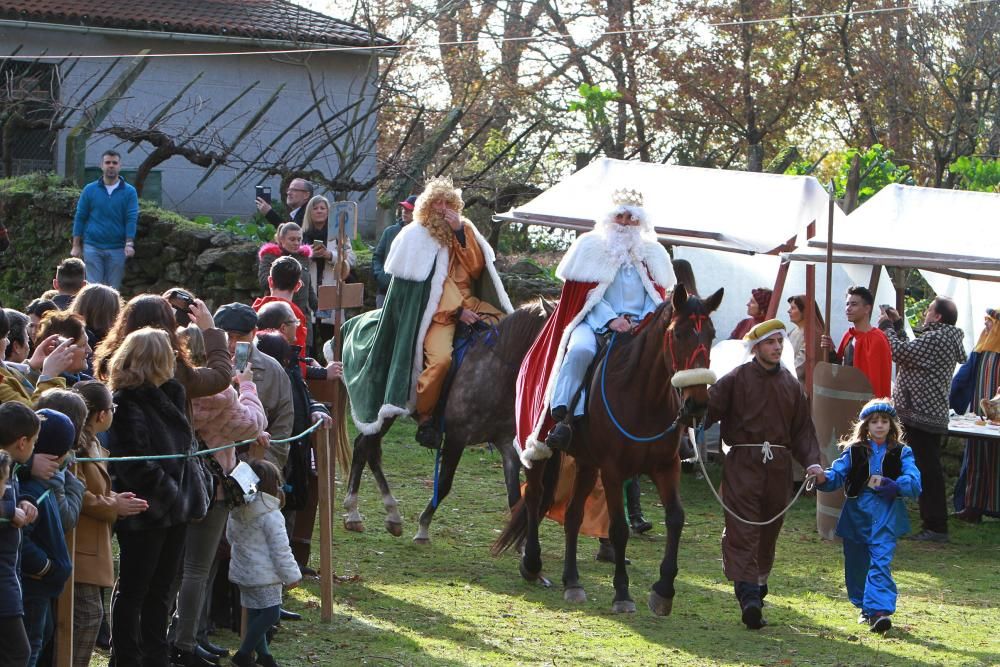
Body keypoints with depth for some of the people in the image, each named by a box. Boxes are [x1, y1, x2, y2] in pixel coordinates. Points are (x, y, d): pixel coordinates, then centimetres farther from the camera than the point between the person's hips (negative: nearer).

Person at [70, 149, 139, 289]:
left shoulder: (129, 192, 3)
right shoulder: (90, 190, 5)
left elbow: (132, 218, -4)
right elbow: (80, 218, 6)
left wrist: (129, 244, -17)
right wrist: (76, 246, 2)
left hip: (117, 249, 0)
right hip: (92, 247, 0)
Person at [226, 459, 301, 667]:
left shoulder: (236, 511, 4)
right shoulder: (270, 515, -19)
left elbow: (231, 536, 18)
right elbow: (280, 548, -16)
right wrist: (291, 575, -8)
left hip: (242, 572, 9)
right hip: (263, 574, -9)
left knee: (255, 612, 16)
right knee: (270, 613, -2)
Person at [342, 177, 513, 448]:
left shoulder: (465, 229, 12)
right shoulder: (417, 237, 0)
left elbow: (477, 268, -1)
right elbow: (431, 282, -6)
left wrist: (461, 234, -10)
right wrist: (456, 310, -14)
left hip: (470, 303, 5)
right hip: (438, 309, -5)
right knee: (440, 357, -30)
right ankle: (425, 418, -14)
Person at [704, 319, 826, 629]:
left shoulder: (791, 385, 13)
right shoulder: (736, 379, 0)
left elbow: (803, 429, 12)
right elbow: (709, 407, -7)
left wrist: (812, 462, -1)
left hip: (778, 465, 4)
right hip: (743, 462, -4)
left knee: (769, 529, 13)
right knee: (742, 528, -11)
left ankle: (759, 583, 30)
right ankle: (748, 596, -19)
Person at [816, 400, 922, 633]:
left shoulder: (901, 453, 3)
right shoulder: (854, 451, 5)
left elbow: (914, 483, -8)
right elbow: (837, 474, -3)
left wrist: (889, 485, -24)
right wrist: (823, 477, -26)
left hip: (885, 516, -2)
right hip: (856, 515, 2)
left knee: (881, 563, -15)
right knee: (856, 565, 11)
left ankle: (879, 610, -22)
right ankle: (865, 606, 31)